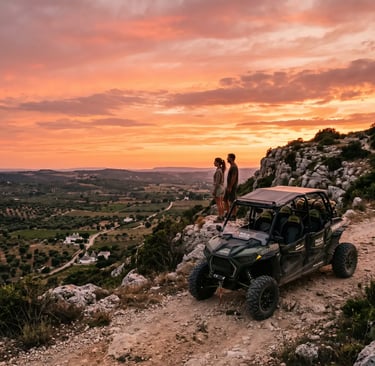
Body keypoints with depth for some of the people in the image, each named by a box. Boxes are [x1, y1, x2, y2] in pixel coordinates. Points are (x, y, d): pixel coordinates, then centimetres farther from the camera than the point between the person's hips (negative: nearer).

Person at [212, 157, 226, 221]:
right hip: (222, 187, 9)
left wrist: (214, 191, -17)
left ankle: (220, 218, 4)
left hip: (218, 188, -9)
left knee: (218, 204, -2)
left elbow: (217, 182, -21)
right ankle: (222, 217, 20)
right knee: (221, 203, 14)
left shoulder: (218, 171, -21)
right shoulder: (221, 170, 8)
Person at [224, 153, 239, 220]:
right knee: (225, 199, 15)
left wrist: (230, 187, -22)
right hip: (229, 186, 10)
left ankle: (233, 216, 5)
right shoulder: (232, 166, 13)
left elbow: (233, 178, -23)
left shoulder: (234, 167, -19)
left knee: (232, 201, -3)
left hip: (232, 187, -10)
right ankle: (228, 213, 25)